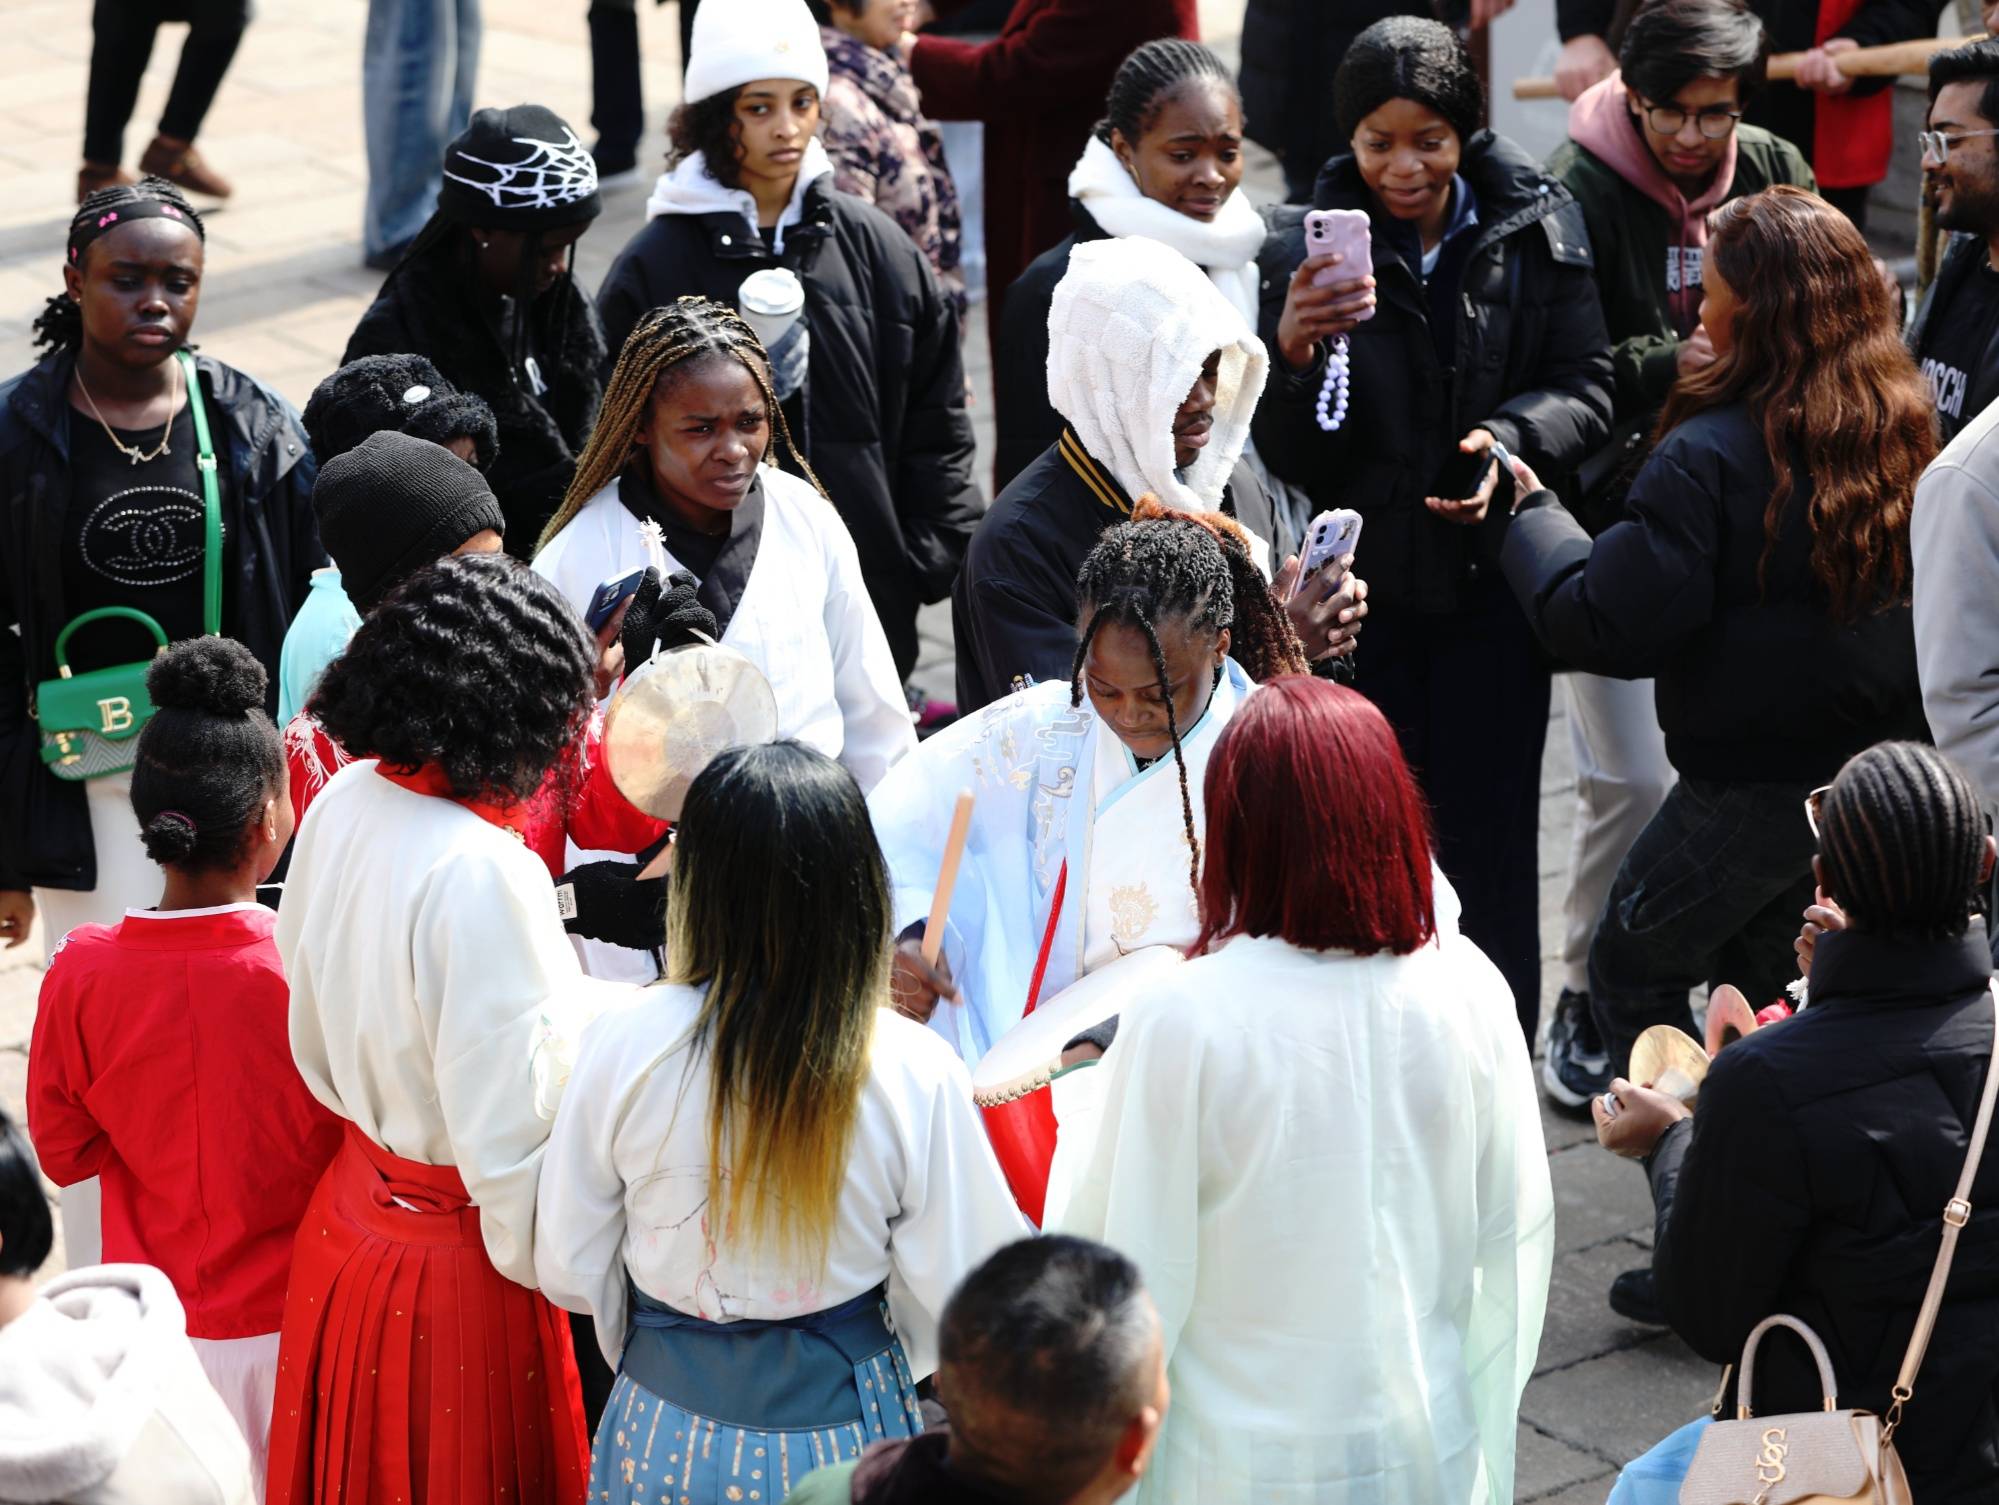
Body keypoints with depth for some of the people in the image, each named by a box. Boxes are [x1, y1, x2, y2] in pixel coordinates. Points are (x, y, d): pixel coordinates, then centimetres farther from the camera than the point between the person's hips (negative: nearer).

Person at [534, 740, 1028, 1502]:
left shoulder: (624, 1045, -17)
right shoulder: (914, 1074, -19)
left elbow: (569, 1272, -6)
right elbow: (960, 1292, -11)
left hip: (668, 1437, 1)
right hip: (843, 1435, 0)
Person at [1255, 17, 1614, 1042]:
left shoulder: (1536, 228, -4)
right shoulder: (1308, 248, -7)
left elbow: (1586, 392, 1)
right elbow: (1295, 462, -9)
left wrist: (1511, 437, -20)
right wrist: (1294, 355, -28)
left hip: (1495, 582, 0)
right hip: (1364, 585, 0)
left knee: (1486, 848, 4)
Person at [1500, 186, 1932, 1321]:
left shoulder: (1712, 458, -21)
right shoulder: (1903, 434, 0)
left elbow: (1608, 621, -19)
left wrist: (1530, 510, -5)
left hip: (1754, 783, -7)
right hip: (1886, 767, 7)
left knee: (1634, 973, 10)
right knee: (1761, 984, 22)